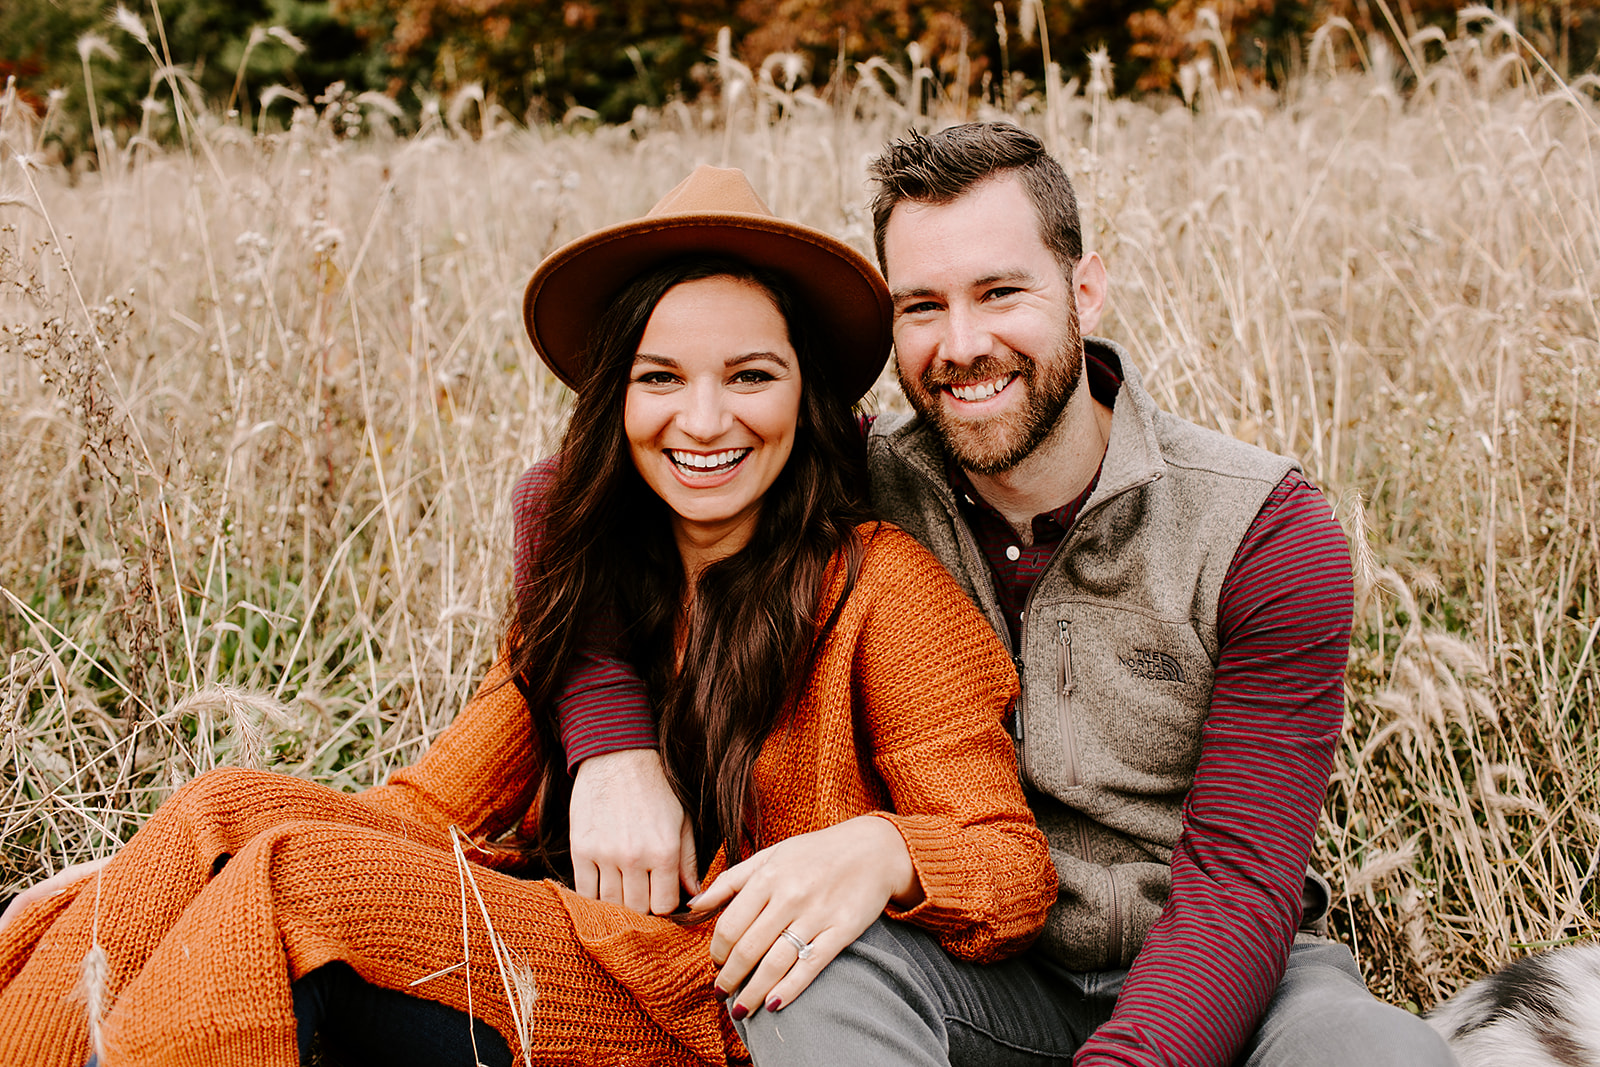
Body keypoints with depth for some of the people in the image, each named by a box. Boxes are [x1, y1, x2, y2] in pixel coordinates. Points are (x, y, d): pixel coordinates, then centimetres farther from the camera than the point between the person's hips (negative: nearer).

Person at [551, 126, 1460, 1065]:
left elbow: (1237, 880, -16)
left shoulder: (1266, 533, -12)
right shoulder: (863, 488, -6)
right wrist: (616, 750, -18)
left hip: (1202, 987, -1)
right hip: (976, 977, 1)